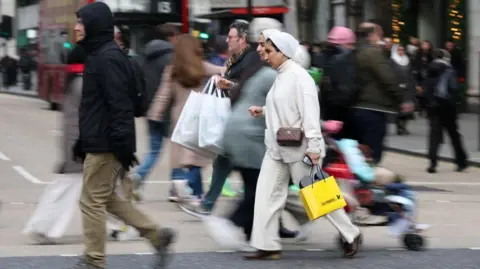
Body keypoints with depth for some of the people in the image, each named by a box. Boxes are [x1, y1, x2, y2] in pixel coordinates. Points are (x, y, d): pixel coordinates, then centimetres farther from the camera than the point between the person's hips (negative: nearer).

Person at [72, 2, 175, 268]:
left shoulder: (108, 58, -17)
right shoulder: (99, 55, 15)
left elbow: (119, 106, -22)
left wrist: (122, 146, -23)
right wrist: (83, 143, 21)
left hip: (105, 145, -10)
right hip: (99, 142, 10)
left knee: (92, 201, -2)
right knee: (105, 198, 15)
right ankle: (157, 235, 18)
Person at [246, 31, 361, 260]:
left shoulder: (299, 76, -15)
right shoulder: (280, 76, 11)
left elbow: (309, 112, -21)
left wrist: (313, 147, -25)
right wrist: (262, 111, 11)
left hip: (299, 148, -9)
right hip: (277, 147, 9)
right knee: (267, 193, 1)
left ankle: (351, 235, 15)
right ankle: (267, 246, 6)